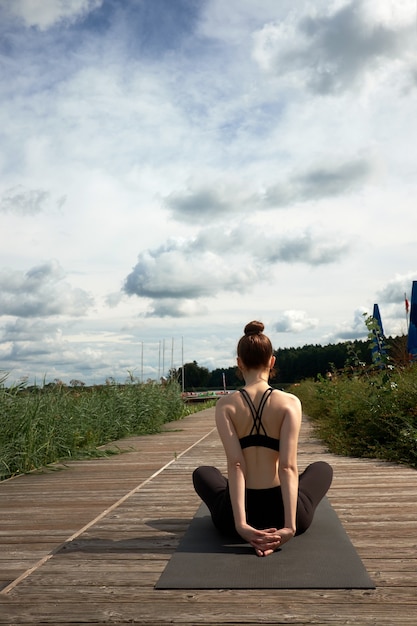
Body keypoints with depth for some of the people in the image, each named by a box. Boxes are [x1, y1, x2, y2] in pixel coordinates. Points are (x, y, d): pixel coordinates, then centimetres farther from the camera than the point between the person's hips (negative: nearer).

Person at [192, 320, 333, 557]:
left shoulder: (225, 405, -7)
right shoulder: (290, 402, -8)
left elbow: (235, 465, -16)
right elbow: (288, 466, -18)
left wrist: (240, 524, -19)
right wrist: (290, 526, -19)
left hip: (239, 515, 1)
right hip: (280, 511, -1)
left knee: (203, 473, 35)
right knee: (323, 468, 30)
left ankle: (251, 531, 17)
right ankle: (274, 533, 12)